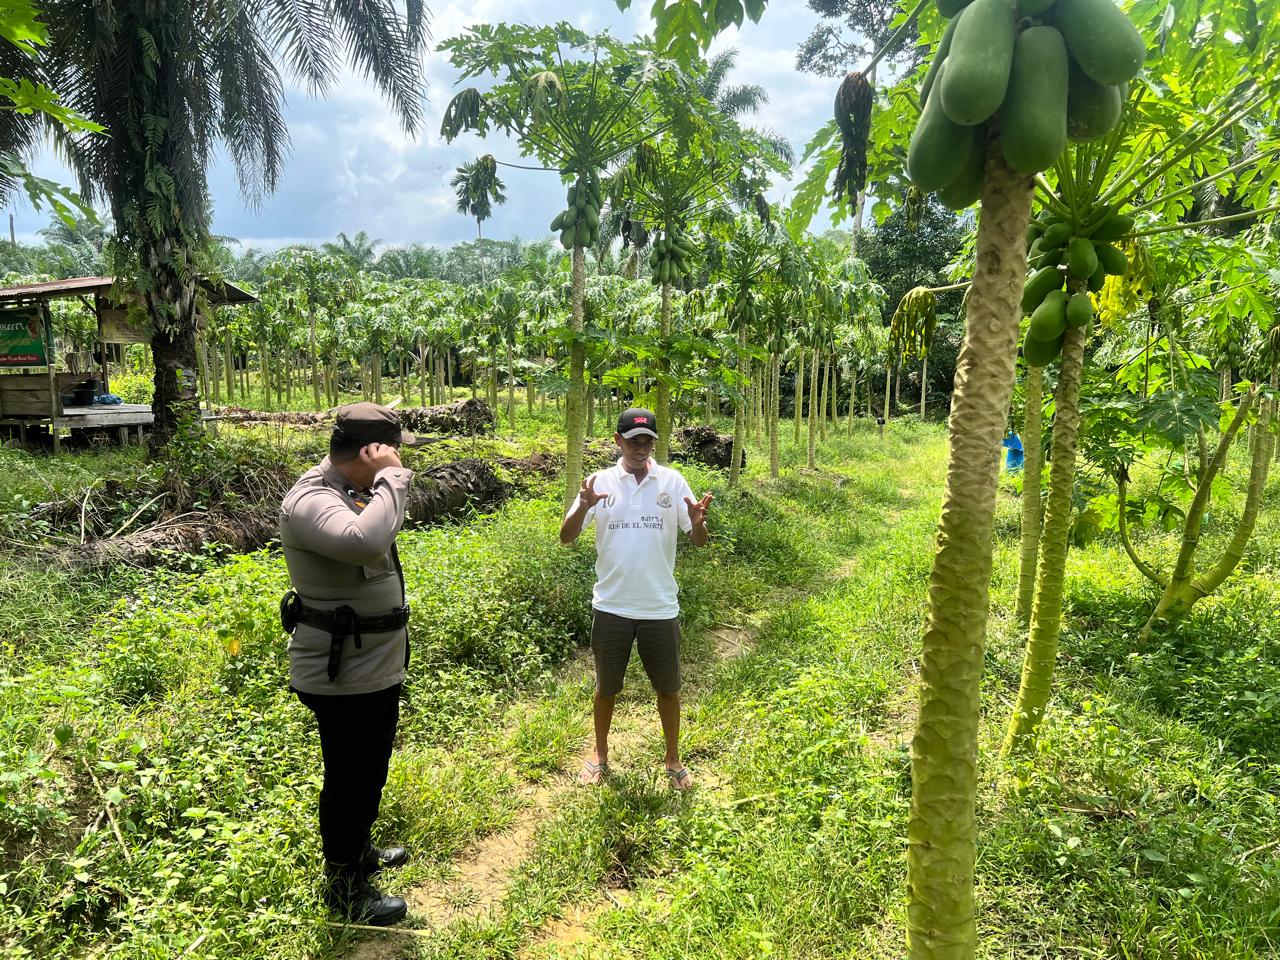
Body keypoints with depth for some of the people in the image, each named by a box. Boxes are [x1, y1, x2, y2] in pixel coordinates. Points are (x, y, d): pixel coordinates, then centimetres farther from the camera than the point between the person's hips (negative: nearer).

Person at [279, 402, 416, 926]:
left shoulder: (351, 489, 5)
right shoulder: (310, 501, -25)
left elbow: (382, 528, 23)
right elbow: (365, 542, -45)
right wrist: (391, 474, -34)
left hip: (373, 668, 10)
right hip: (344, 679, -10)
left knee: (367, 771, 27)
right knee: (350, 780, 9)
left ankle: (359, 851, 49)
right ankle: (345, 889, 30)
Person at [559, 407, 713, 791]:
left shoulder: (672, 481, -3)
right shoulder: (600, 482, -3)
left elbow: (699, 541, -3)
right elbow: (566, 537, -6)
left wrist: (697, 521, -27)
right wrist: (583, 507, -27)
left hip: (660, 608, 0)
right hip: (610, 606, 0)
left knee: (668, 687, 14)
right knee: (606, 686, 16)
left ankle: (673, 758, 35)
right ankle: (600, 753, 39)